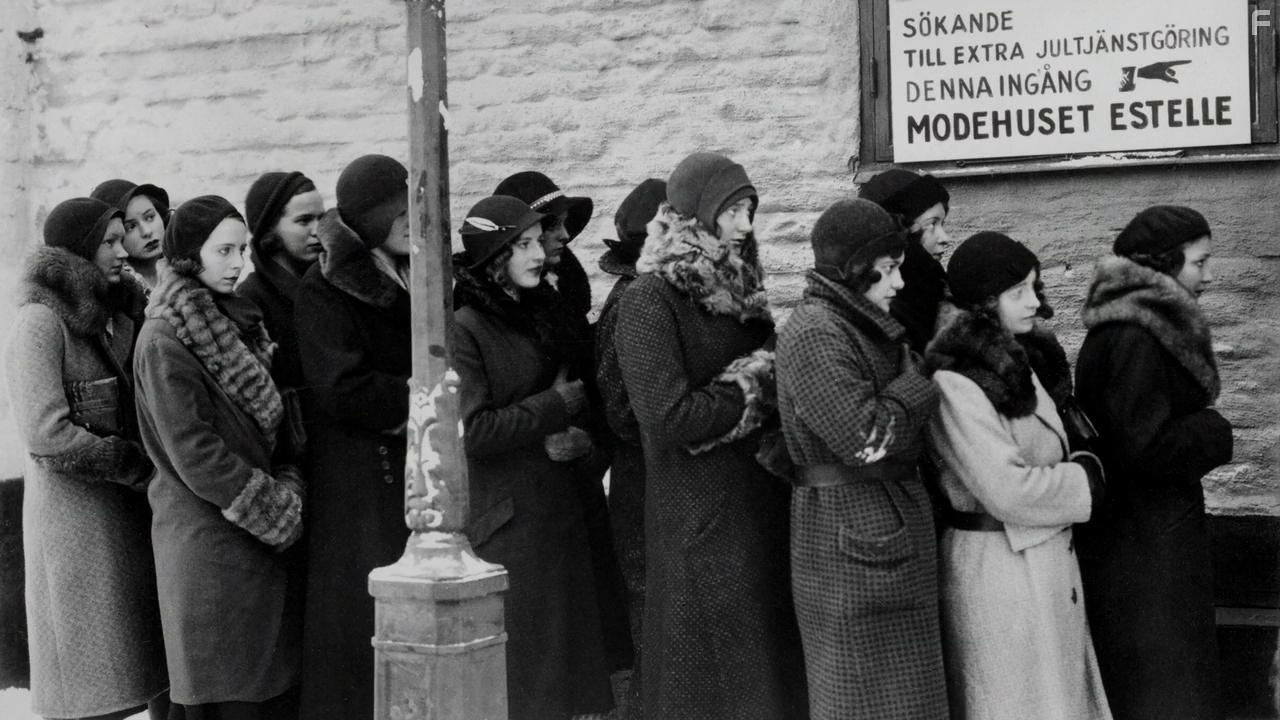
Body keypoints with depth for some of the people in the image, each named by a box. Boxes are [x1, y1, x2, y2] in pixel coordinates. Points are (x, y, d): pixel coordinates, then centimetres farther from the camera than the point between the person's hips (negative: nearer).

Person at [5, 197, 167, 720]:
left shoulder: (115, 317, 14)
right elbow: (48, 436, -18)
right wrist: (142, 468, -13)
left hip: (129, 514, 7)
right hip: (75, 515, -7)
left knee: (163, 676, 8)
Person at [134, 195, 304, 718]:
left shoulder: (234, 320, 14)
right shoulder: (165, 339, -12)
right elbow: (191, 450, -16)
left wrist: (287, 486, 1)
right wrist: (275, 508, -12)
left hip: (263, 536, 8)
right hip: (206, 535, -8)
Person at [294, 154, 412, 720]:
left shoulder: (415, 279, 13)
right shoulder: (324, 291, -9)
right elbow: (341, 388, -17)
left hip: (417, 470, 7)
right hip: (360, 478, -6)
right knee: (367, 615, -6)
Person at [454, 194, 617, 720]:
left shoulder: (548, 316, 12)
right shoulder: (465, 331, -10)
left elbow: (578, 392, 22)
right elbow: (474, 432, -18)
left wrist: (580, 436, -1)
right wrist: (557, 406, -12)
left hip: (562, 513, 7)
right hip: (506, 518, -7)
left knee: (568, 652, 7)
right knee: (516, 667, -3)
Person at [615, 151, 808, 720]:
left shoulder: (739, 289, 13)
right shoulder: (650, 300, -11)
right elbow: (669, 417, -19)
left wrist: (773, 376, 0)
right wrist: (753, 390, -10)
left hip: (760, 506, 7)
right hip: (699, 518, -7)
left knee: (770, 661, 8)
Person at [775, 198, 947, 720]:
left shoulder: (858, 326, 16)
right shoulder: (815, 334, -15)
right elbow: (866, 438, -22)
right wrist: (921, 378, -11)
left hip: (889, 528, 10)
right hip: (851, 534, -10)